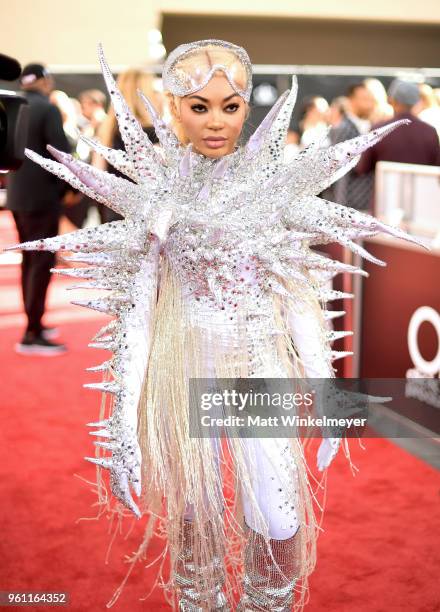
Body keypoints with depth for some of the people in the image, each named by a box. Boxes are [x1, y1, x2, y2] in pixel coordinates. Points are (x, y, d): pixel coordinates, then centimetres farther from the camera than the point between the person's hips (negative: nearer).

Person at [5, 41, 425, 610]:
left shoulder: (274, 184, 0)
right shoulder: (158, 195, -5)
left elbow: (301, 296, 5)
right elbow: (135, 309, -7)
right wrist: (124, 427, -11)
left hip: (262, 368, 2)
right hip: (186, 370, -1)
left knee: (281, 527, 0)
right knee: (196, 521, 10)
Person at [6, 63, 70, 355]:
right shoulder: (48, 109, -12)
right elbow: (61, 152, -18)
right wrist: (68, 186, -6)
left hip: (18, 196, 8)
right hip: (42, 196, -8)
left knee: (29, 260, 16)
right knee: (43, 263, -5)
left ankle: (34, 324, 24)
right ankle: (32, 335, -7)